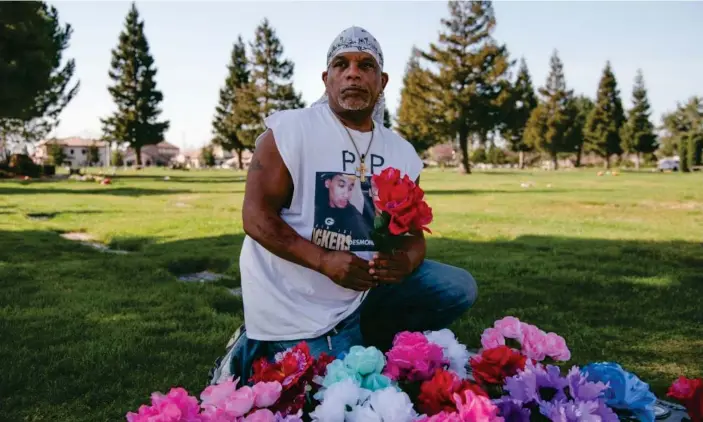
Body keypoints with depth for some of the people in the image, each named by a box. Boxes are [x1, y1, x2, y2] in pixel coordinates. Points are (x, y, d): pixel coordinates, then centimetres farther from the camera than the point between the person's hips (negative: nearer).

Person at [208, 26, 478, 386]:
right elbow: (256, 217, -16)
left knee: (459, 287, 0)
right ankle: (256, 354, 17)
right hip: (293, 304, -6)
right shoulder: (290, 130, -13)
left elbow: (413, 232, 6)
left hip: (362, 290, 6)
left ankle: (358, 340, 10)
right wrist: (324, 260, -27)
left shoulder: (401, 153, 3)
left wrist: (406, 261, -19)